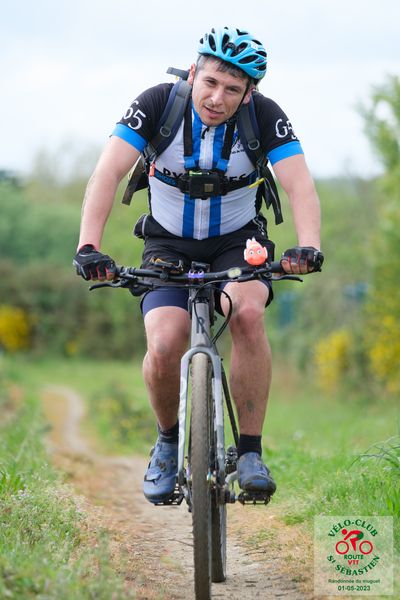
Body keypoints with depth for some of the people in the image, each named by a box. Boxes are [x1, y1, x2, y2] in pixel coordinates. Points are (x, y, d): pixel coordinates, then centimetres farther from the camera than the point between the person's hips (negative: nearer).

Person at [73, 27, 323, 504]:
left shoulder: (265, 116, -19)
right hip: (169, 243, 0)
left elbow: (299, 184, -29)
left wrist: (308, 246, -48)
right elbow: (109, 171, -28)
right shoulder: (158, 104, -20)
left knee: (247, 312, -32)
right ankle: (168, 439, 9)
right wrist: (89, 246, -42)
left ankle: (250, 452, -20)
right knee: (164, 348, -23)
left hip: (237, 240, 0)